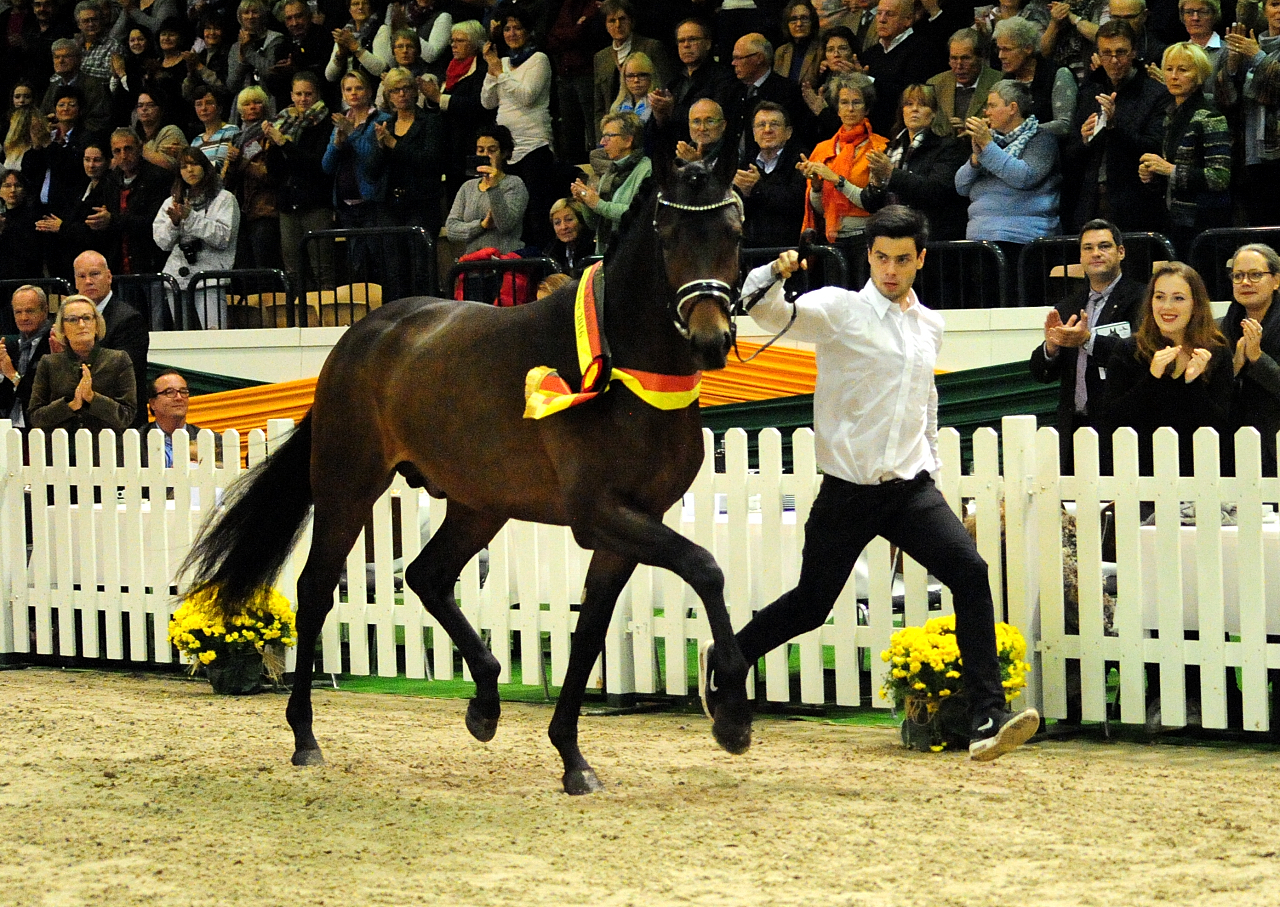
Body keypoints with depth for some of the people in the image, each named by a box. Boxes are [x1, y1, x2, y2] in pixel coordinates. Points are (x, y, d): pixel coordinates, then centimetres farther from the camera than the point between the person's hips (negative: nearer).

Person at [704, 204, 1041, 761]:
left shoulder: (930, 324, 14)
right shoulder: (839, 309, -4)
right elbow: (767, 312, -19)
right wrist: (773, 275, -39)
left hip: (911, 487, 4)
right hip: (849, 489, -4)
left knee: (970, 572, -18)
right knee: (811, 605, 6)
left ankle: (988, 719, -21)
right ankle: (723, 662, 34)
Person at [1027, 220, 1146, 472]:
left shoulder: (1140, 298, 0)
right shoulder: (1066, 308, 19)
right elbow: (1041, 373, 14)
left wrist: (1089, 341, -26)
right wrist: (1051, 346, -8)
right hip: (1074, 428, 5)